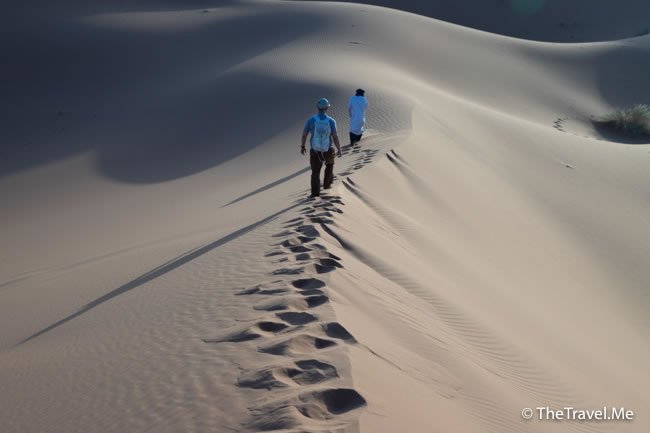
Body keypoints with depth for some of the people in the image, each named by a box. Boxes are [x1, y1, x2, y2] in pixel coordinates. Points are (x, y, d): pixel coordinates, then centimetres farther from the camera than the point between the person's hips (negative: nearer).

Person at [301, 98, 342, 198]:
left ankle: (315, 192, 10)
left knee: (315, 172, 13)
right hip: (327, 150, 0)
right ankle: (327, 184, 37)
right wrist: (339, 149, -1)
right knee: (329, 164, 31)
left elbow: (304, 135, -6)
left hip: (315, 151, 0)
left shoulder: (311, 120, -12)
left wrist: (302, 146, 11)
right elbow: (335, 137, -15)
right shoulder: (331, 121, -15)